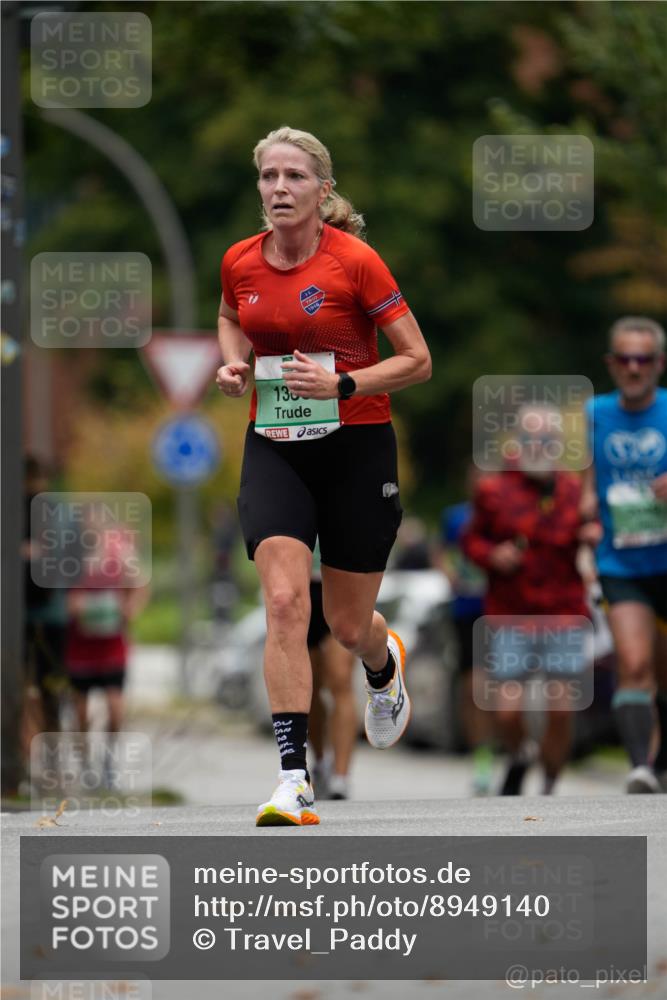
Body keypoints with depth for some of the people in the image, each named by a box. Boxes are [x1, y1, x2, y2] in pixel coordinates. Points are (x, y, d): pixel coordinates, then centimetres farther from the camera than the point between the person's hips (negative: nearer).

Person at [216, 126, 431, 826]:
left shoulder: (355, 262, -13)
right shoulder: (240, 262, -1)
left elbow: (418, 361, -9)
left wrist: (341, 383, -22)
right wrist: (235, 364, 2)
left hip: (355, 449, -2)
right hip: (273, 448, 2)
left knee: (348, 627, 9)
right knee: (285, 602, -19)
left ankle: (384, 667, 49)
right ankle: (293, 780, -21)